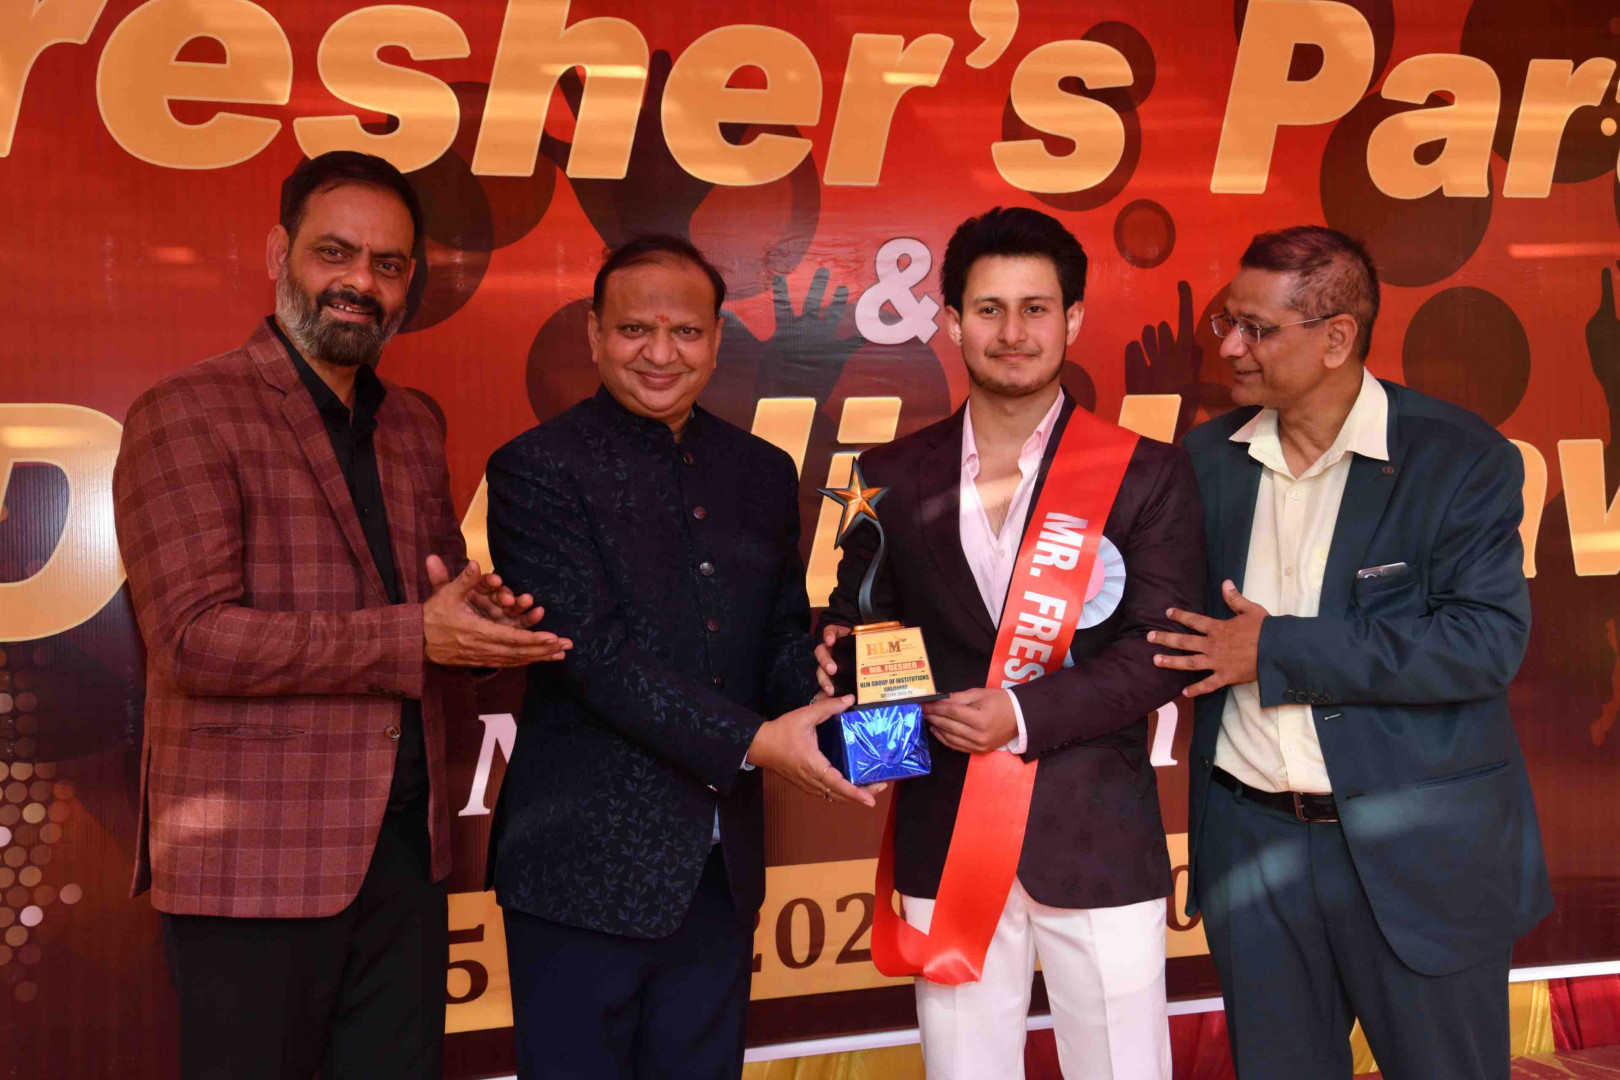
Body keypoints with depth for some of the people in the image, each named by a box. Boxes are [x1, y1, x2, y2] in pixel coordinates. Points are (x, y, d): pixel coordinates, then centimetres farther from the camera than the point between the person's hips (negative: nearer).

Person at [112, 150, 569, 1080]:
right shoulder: (188, 415, -7)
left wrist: (483, 615, -5)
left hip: (407, 846, 6)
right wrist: (417, 638, -20)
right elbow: (195, 635, -16)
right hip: (255, 857, -6)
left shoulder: (414, 427, 14)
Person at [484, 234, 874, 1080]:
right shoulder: (536, 469, -8)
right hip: (585, 865, -5)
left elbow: (783, 631, 10)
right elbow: (592, 651, -17)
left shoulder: (763, 472, 10)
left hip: (721, 869, 5)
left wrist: (819, 688, -14)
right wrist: (754, 741, -21)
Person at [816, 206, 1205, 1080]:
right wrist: (839, 649, -13)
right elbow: (861, 618, 10)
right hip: (944, 841, 2)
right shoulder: (893, 476, 6)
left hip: (1096, 842, -2)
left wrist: (1026, 714, -18)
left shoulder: (1146, 474, -1)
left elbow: (1163, 650, -7)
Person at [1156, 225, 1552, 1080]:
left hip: (1417, 850, -3)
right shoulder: (1208, 457, 3)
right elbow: (1174, 631, 10)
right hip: (1254, 842, 4)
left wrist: (1280, 650, -20)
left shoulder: (1462, 459, -9)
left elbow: (1487, 640, -19)